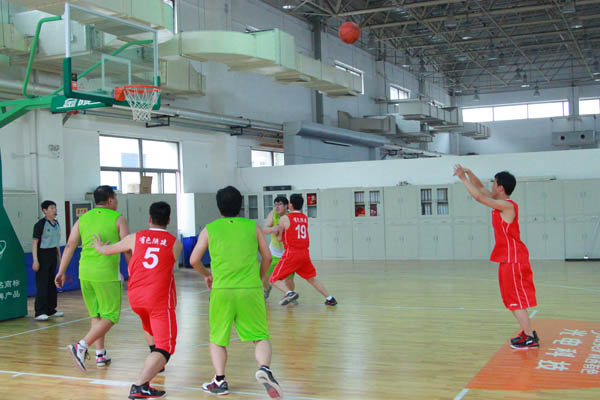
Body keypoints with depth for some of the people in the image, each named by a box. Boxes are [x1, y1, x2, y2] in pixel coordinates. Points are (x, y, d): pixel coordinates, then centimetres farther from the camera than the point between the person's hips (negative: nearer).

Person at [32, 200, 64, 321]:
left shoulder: (56, 224, 11)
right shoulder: (40, 224, -12)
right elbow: (35, 243, -13)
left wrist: (59, 257, 19)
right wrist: (35, 260, -18)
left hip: (53, 254, 8)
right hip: (42, 255, -8)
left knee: (52, 283, 12)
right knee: (42, 285, -8)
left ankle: (51, 310, 20)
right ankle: (39, 312, -5)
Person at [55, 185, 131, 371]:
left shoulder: (82, 219, 11)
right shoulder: (118, 219, -1)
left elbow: (70, 246, 8)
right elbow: (128, 250, -3)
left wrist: (61, 271, 12)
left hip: (85, 273, 6)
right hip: (107, 274, -6)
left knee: (96, 315, 17)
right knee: (110, 317, 2)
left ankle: (100, 355, 20)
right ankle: (81, 346, -12)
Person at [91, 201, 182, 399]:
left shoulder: (135, 238, 5)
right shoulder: (175, 243, 1)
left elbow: (106, 250, 18)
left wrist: (99, 245, 41)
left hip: (135, 297, 5)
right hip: (160, 299, -5)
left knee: (149, 326, 35)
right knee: (164, 347, -5)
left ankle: (155, 364, 53)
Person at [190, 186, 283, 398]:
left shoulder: (209, 230, 6)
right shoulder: (253, 226, 8)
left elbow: (194, 260, 5)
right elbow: (267, 257, 12)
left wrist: (207, 274, 25)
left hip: (221, 290, 0)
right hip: (251, 289, 0)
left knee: (217, 339, 17)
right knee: (260, 337, 8)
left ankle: (220, 380, 9)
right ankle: (264, 368, -18)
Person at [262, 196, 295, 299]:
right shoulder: (273, 214, -10)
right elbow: (264, 230, -19)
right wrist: (273, 229, -40)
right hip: (273, 253, 3)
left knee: (289, 281, -9)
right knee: (264, 277, 6)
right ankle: (266, 289, 42)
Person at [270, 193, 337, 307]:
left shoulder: (284, 219, -6)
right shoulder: (305, 218, 10)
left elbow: (279, 238, 0)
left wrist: (277, 229, 19)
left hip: (291, 254, -6)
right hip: (305, 253, 6)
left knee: (274, 279, 0)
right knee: (311, 278, 22)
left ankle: (289, 293, -25)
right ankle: (329, 298, 15)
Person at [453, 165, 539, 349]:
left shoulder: (506, 206, -18)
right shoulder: (500, 203, 9)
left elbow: (478, 196, -23)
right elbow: (480, 188, 17)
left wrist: (463, 178, -14)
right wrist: (468, 172, 4)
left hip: (514, 259, -10)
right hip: (507, 259, 10)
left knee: (517, 299, -5)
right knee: (512, 299, 16)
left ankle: (530, 339, 1)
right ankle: (528, 332, 23)